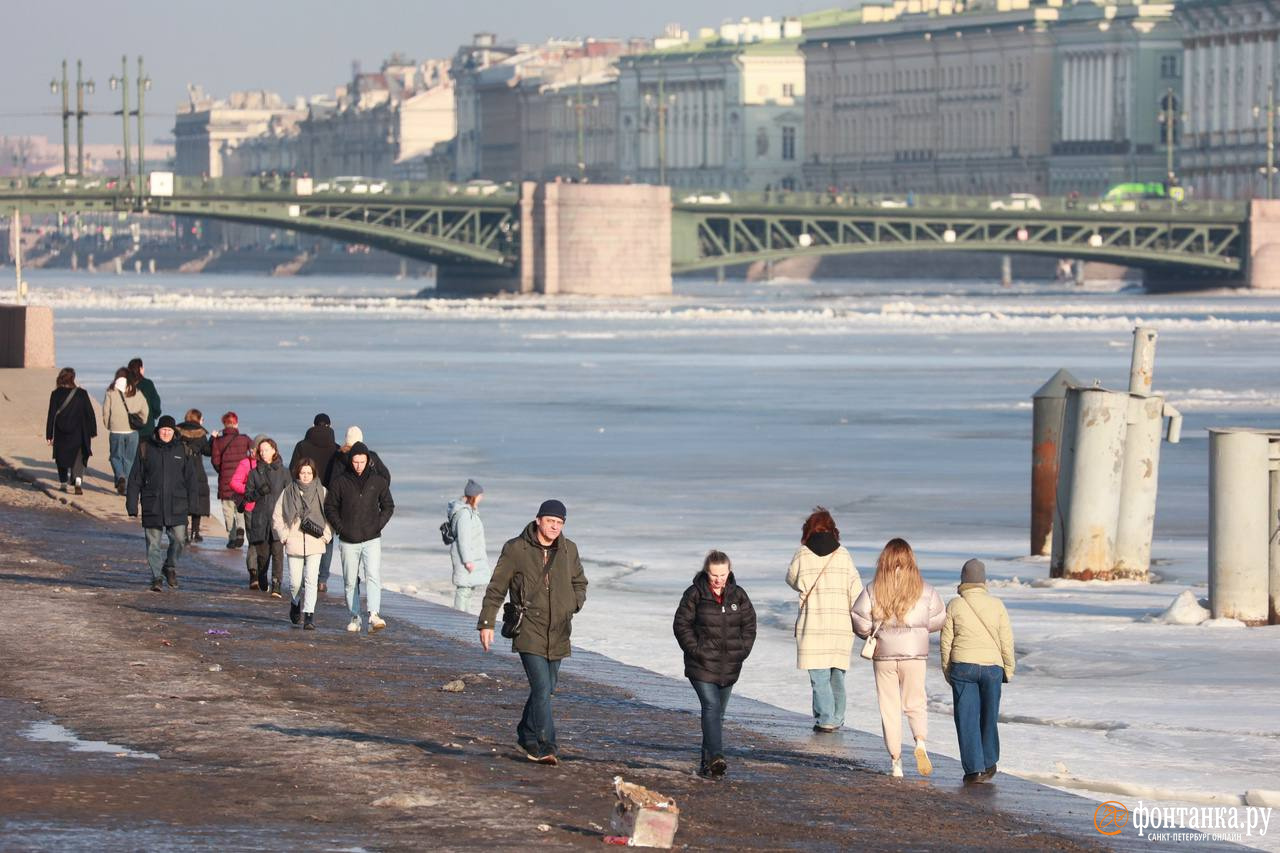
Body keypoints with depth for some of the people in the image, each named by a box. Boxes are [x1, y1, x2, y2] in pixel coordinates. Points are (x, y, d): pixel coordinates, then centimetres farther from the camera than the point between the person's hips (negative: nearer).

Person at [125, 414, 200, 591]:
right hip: (152, 506, -1)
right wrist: (132, 505, 0)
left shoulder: (182, 450, 7)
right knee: (154, 544, 1)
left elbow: (190, 479, 12)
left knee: (178, 539, -6)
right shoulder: (145, 449, 3)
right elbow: (135, 479, 4)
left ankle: (170, 568, 19)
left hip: (176, 506, 1)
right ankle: (156, 578, 9)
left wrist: (191, 504, 6)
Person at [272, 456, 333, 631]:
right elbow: (276, 515, 9)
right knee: (295, 582, 4)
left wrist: (326, 536, -1)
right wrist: (284, 536, 2)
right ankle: (295, 602, 35)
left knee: (311, 580, -10)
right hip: (294, 543, 1)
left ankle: (309, 616, -9)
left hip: (315, 544, -1)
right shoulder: (289, 492, 2)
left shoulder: (321, 492, 1)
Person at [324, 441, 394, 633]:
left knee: (373, 576, -16)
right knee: (350, 581, 7)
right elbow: (330, 507, 7)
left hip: (372, 540, -1)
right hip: (348, 542, 1)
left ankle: (374, 616, -25)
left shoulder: (378, 481, 2)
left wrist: (379, 525, -1)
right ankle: (354, 618, 17)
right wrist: (340, 527, -4)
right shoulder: (340, 481, -1)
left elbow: (388, 506, 13)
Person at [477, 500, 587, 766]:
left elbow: (579, 582, 23)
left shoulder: (569, 550, 6)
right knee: (541, 687, -16)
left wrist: (575, 603, 3)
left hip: (558, 633, 5)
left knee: (545, 689, 14)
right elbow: (496, 588, 0)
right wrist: (486, 623, -3)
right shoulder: (516, 549, -6)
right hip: (529, 631, -5)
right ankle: (546, 746, -15)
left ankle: (527, 736, 33)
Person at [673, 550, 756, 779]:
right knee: (711, 707, -19)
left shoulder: (737, 595, 5)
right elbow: (681, 624, -4)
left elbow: (749, 624, 12)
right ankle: (716, 757, -28)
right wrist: (695, 649, -12)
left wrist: (741, 651, 1)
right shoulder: (694, 594, -6)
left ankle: (707, 763, 20)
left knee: (718, 712, 11)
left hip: (729, 666, 5)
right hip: (702, 665, -5)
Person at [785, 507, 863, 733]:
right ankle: (837, 719, 15)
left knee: (819, 676, 0)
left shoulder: (803, 554, -3)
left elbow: (792, 580, 11)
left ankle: (825, 719, -6)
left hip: (812, 623, -3)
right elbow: (856, 589, 2)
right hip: (841, 625, 3)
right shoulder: (843, 554, 3)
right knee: (837, 674, 13)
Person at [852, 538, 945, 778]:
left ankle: (896, 761, 6)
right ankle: (921, 742, -17)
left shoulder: (873, 590, -7)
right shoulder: (924, 590, -4)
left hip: (883, 654, 0)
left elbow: (860, 624, -8)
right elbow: (938, 621, 2)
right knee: (915, 704, 11)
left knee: (889, 707, 8)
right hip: (914, 653, 0)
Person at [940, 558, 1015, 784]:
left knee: (967, 720, 1)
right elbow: (1006, 641, 2)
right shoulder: (996, 605, 2)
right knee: (989, 717, 16)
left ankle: (974, 768, -4)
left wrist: (948, 672, 11)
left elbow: (946, 642, 1)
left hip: (962, 666, -1)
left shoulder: (954, 605, -1)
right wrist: (1009, 669, 13)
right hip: (992, 665, 1)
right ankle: (989, 764, 27)